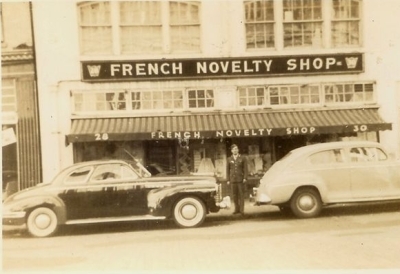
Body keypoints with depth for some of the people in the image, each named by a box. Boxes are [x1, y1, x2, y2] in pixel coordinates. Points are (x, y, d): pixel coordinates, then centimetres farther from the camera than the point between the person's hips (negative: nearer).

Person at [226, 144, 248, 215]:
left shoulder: (243, 158, 7)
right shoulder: (229, 159, 11)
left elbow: (245, 169, 3)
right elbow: (228, 170, 10)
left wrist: (245, 178, -8)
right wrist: (228, 180, 4)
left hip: (240, 179, -2)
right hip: (233, 179, 2)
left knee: (241, 194, -2)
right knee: (234, 195, 1)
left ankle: (241, 210, 2)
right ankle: (237, 209, 10)